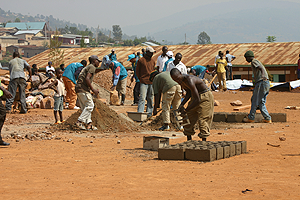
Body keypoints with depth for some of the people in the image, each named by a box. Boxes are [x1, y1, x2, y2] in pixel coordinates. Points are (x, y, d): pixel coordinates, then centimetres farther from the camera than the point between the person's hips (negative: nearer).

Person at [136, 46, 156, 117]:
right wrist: (141, 80, -1)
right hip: (144, 83, -5)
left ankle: (149, 113, 13)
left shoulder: (153, 61, 14)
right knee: (142, 98, -12)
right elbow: (137, 72, 4)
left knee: (150, 98, 7)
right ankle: (140, 113, -15)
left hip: (151, 83, 5)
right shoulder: (141, 60, -1)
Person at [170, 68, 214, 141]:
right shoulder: (180, 80, -7)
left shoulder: (189, 81, -34)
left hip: (205, 97, -9)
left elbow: (197, 100, -33)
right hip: (195, 96, 9)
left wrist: (186, 110, -27)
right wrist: (182, 104, -3)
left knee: (202, 120, -11)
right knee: (189, 119, 8)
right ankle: (189, 141, 18)